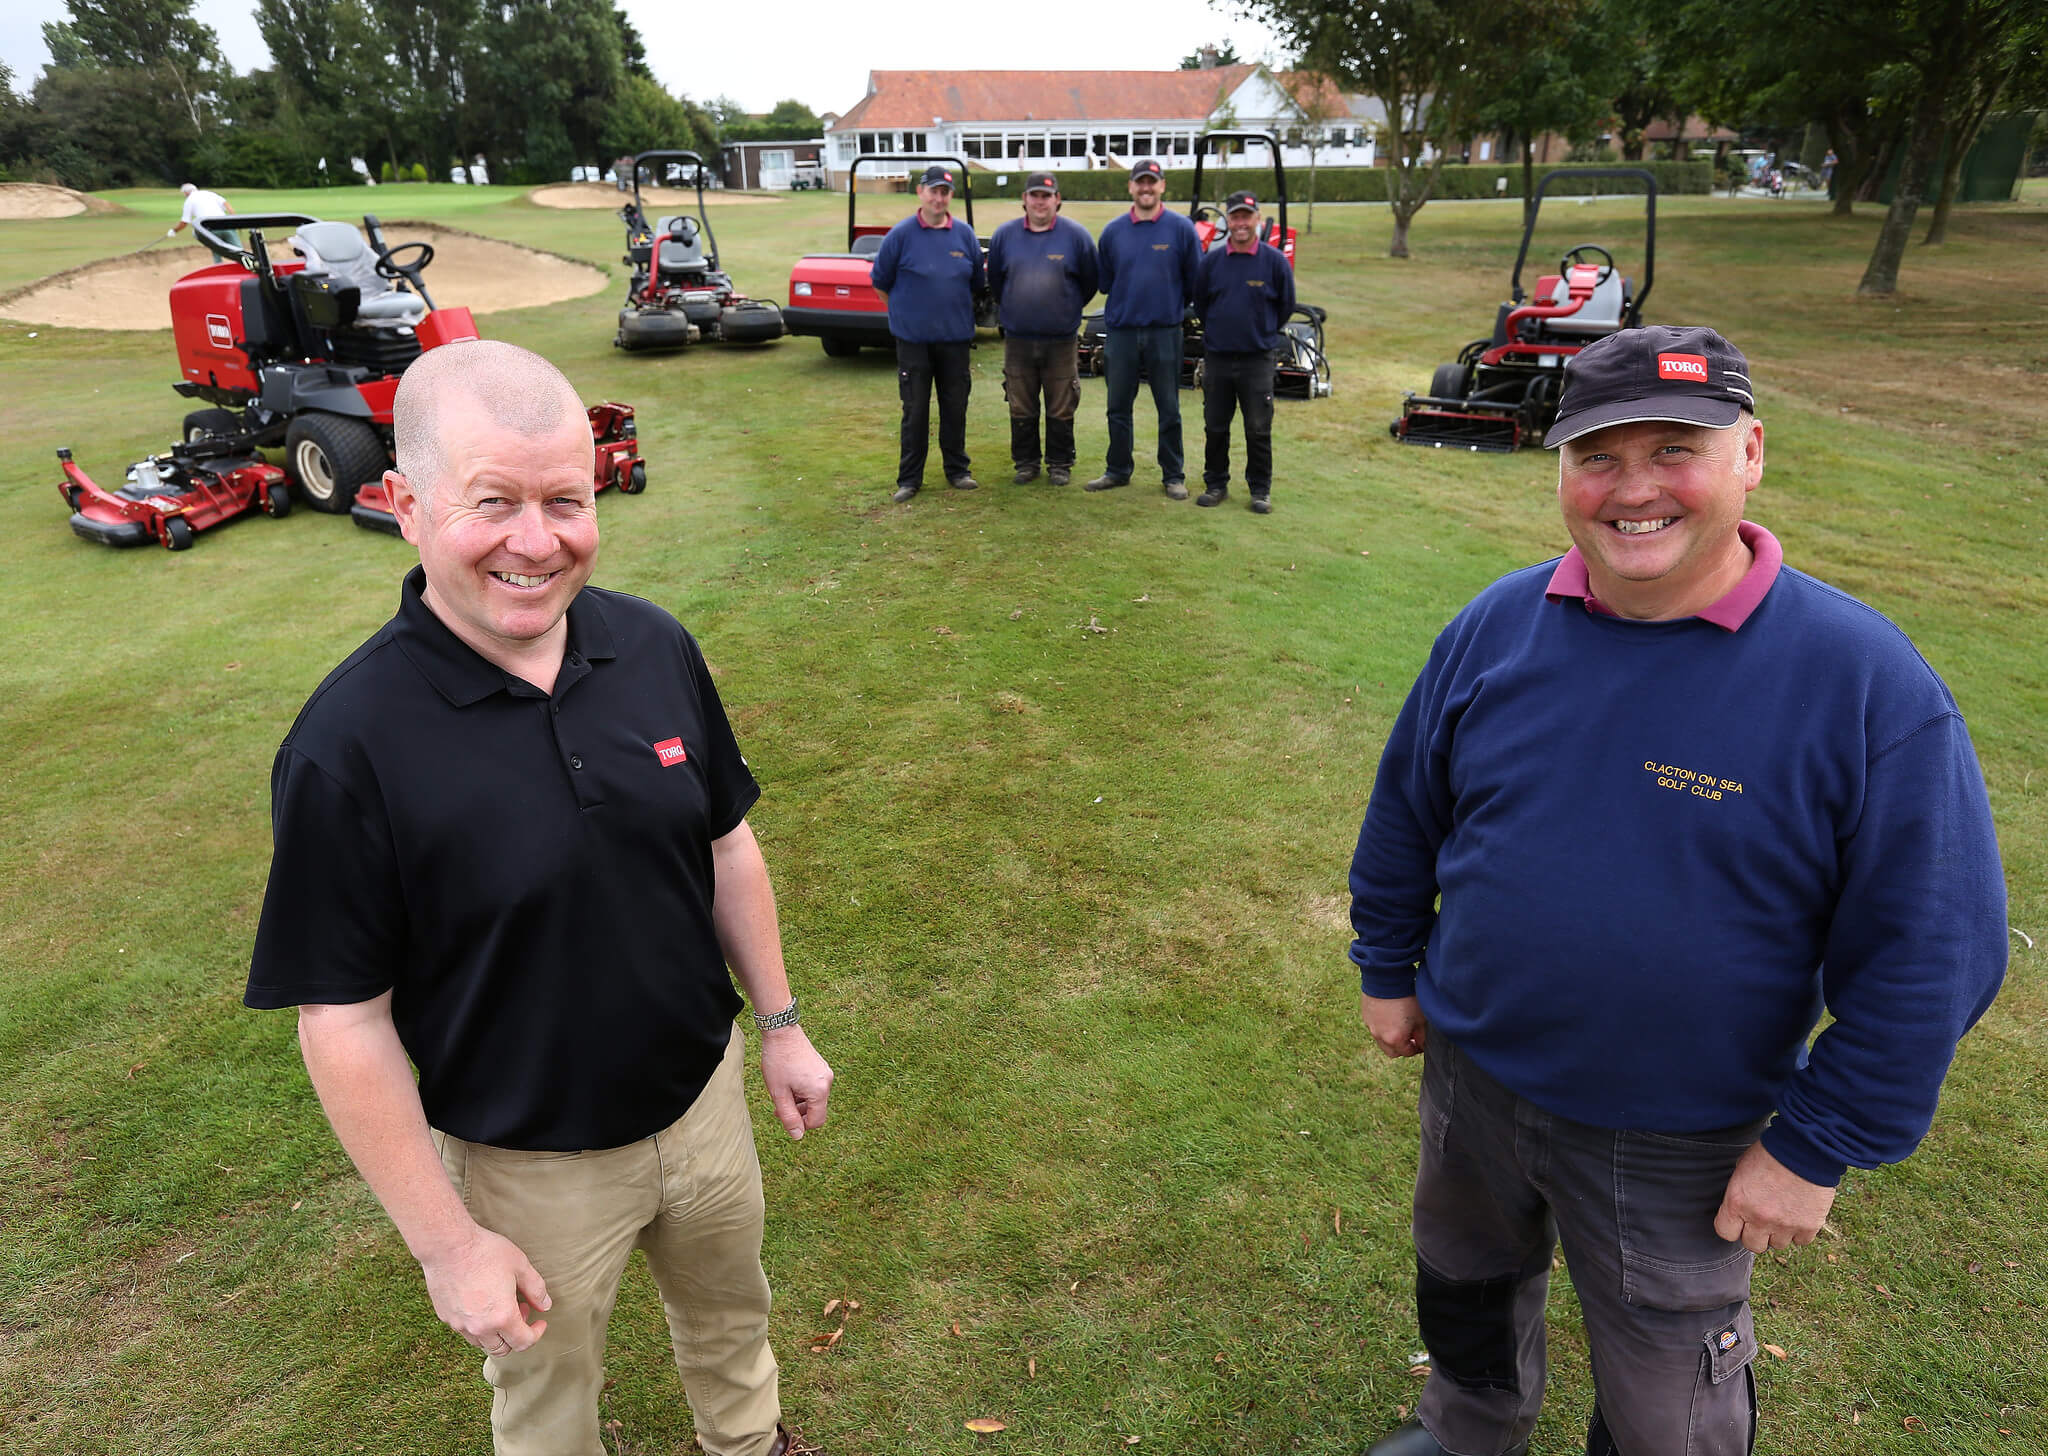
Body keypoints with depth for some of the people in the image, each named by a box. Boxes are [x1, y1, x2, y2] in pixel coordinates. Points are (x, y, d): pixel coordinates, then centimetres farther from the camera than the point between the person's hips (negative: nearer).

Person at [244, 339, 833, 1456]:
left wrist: (781, 1027, 7)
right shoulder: (348, 743, -25)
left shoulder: (657, 649, -12)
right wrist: (445, 1242, -14)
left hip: (704, 1097, 4)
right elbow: (343, 1019, -18)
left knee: (732, 1319, 30)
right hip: (527, 1164, -4)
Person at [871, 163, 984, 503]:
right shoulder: (901, 234, -4)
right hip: (913, 338, -2)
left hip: (956, 337, 3)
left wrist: (954, 309, 15)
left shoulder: (964, 234, 4)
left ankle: (957, 470, 22)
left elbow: (978, 282, 15)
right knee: (915, 411, 2)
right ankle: (909, 478, 10)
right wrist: (905, 311, 9)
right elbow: (881, 281, 4)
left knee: (955, 408, 9)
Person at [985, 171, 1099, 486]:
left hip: (1062, 341, -2)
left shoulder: (1076, 236, -2)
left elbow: (1090, 282, 8)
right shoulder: (1004, 235, 4)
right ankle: (1025, 462, 20)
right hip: (1017, 339, 2)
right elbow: (994, 281, 17)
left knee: (1061, 410, 4)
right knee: (1021, 410, 8)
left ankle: (1060, 464, 16)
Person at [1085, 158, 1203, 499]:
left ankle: (1173, 475, 14)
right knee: (1118, 407, 9)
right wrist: (1127, 303, 12)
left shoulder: (1181, 228, -2)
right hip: (1120, 331, 2)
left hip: (1165, 333, -2)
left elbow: (1195, 281, 4)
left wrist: (1172, 306, 7)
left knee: (1169, 409, 5)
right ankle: (1117, 470, 22)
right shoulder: (1113, 231, 5)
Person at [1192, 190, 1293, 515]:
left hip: (1257, 358, -2)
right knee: (1215, 427, 8)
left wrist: (1263, 332, 13)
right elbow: (1199, 302, 15)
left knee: (1259, 429, 2)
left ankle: (1261, 489, 13)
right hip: (1216, 356, 2)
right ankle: (1215, 484, 21)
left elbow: (1286, 305, 7)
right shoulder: (1211, 260, 1)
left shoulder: (1274, 260, -4)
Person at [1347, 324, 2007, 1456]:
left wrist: (1818, 1148, -12)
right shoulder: (1498, 624, -9)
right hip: (1471, 1077, 4)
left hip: (1679, 1147, -4)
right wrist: (1387, 968, 9)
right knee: (1465, 1283, 30)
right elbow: (1406, 808, 4)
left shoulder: (1865, 681, -21)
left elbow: (1929, 956, -15)